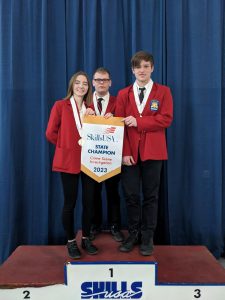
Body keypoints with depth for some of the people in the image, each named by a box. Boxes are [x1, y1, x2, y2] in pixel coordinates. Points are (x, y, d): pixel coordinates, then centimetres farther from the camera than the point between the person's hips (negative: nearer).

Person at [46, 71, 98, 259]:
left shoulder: (90, 108, 11)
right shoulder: (60, 106, 1)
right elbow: (50, 133, -1)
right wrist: (67, 145, 0)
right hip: (69, 160, -3)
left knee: (89, 201, 7)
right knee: (70, 202, 3)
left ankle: (86, 239, 23)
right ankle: (71, 242, 18)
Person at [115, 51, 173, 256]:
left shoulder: (163, 91, 6)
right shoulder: (123, 94, 11)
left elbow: (166, 119, -7)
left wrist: (138, 121, -14)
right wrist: (124, 152, -8)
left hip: (152, 152, -1)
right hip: (130, 152, 2)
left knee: (150, 196, 6)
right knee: (131, 195, 5)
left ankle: (147, 238, 18)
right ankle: (133, 235, 21)